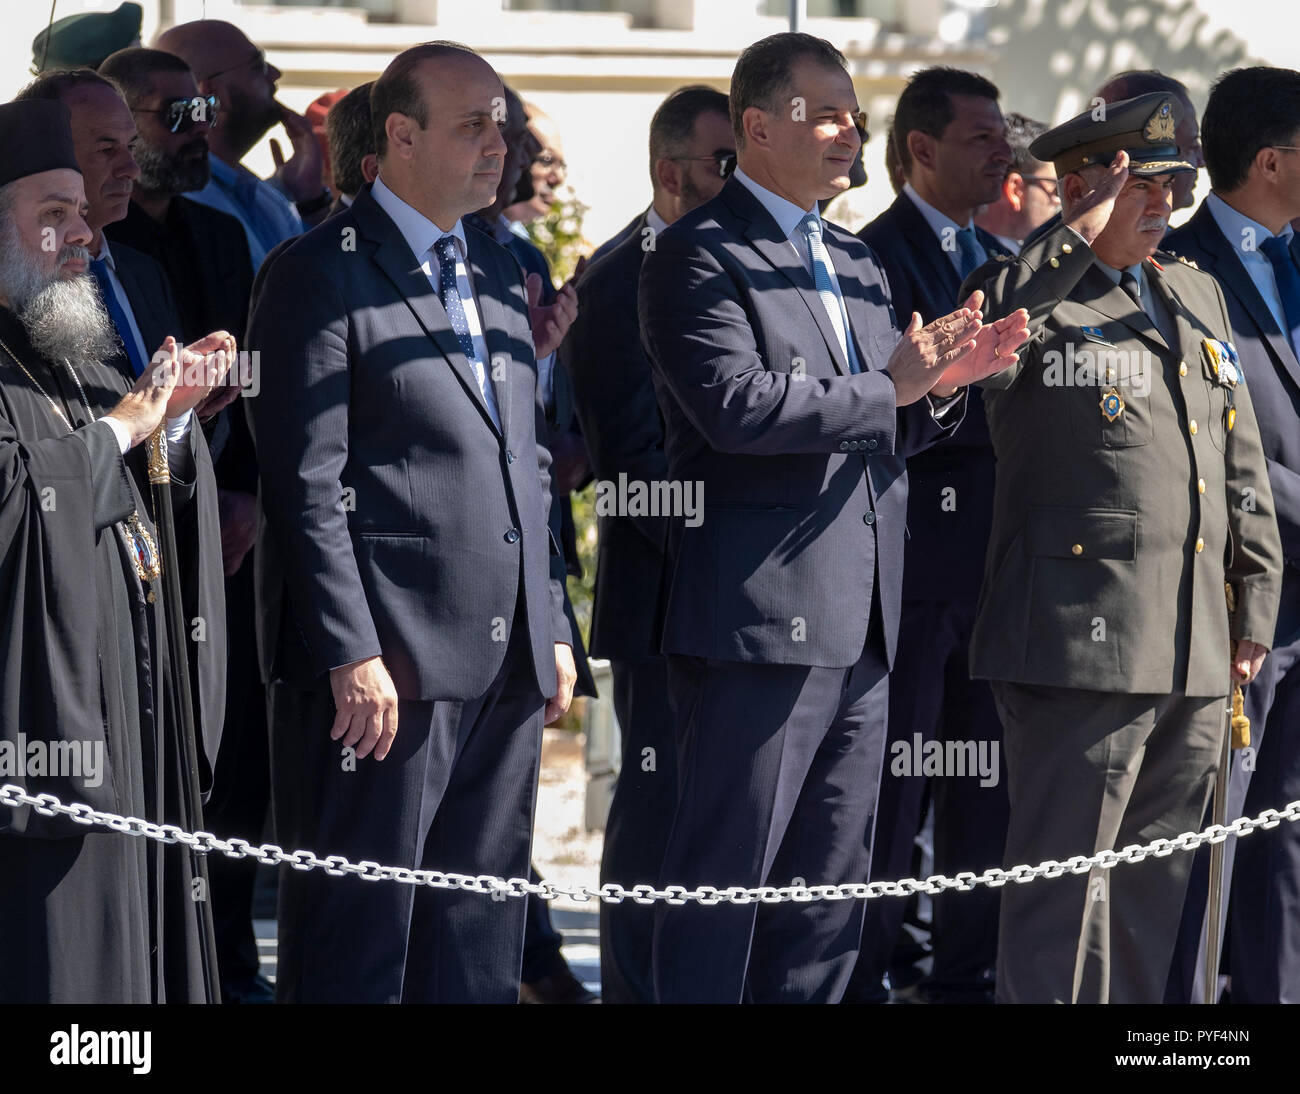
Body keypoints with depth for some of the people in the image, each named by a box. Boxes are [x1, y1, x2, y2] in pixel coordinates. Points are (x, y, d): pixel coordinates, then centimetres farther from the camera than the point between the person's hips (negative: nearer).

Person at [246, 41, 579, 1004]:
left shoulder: (498, 274, 17)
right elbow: (307, 485, -13)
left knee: (482, 936, 10)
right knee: (360, 933, -3)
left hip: (507, 667, 8)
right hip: (390, 663, -8)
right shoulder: (324, 276, -7)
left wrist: (553, 627, 15)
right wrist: (352, 654, -18)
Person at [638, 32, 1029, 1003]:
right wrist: (890, 387, -16)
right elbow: (737, 408, -22)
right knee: (726, 876, -5)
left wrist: (942, 383, 1)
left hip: (860, 628, 9)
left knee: (833, 884, 11)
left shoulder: (856, 261, 20)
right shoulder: (700, 256, -8)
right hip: (759, 620, -8)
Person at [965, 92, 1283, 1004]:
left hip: (1195, 653, 7)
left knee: (1158, 889, 12)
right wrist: (1079, 235, -24)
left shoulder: (1197, 297, 18)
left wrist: (1255, 603, 16)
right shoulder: (1036, 295, -4)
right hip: (1085, 644, -7)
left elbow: (1243, 466, 21)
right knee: (1065, 878, -6)